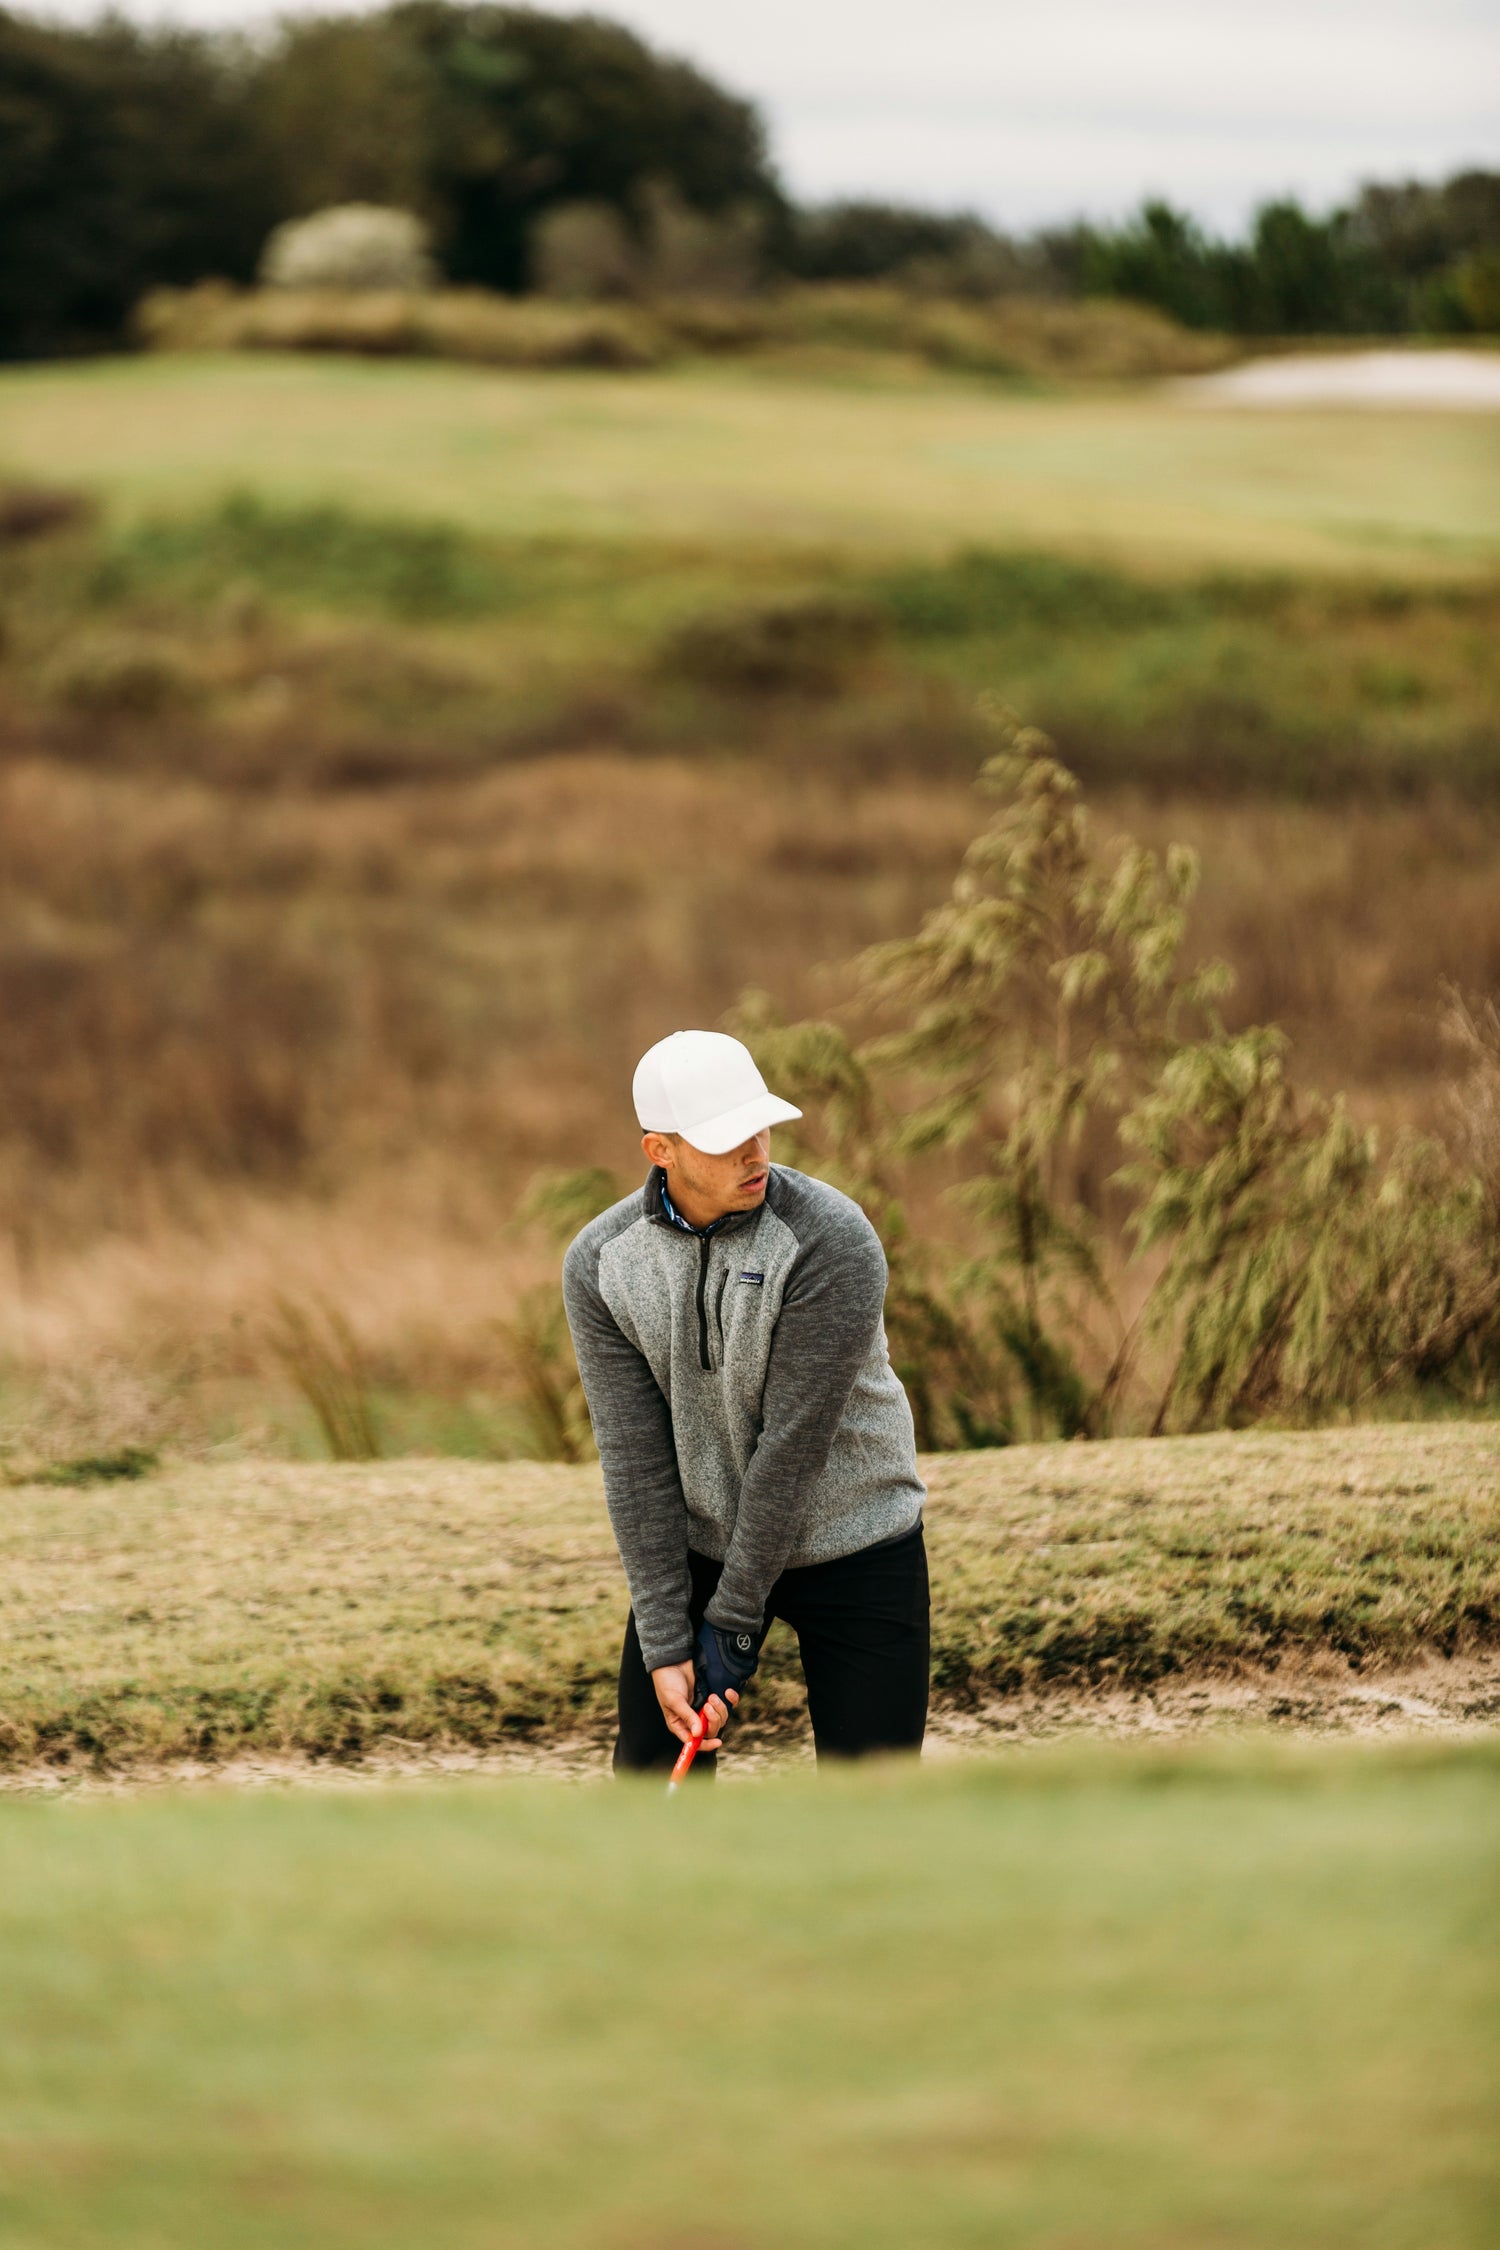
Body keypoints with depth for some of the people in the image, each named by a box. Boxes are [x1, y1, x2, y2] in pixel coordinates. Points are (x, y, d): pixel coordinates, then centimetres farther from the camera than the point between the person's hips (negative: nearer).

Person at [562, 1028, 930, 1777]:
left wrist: (734, 1624, -19)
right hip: (698, 1544, 3)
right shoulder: (601, 1264, -11)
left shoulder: (832, 1243, -24)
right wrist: (663, 1647, -14)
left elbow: (793, 1447, -22)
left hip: (853, 1546, -3)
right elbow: (635, 1461, -11)